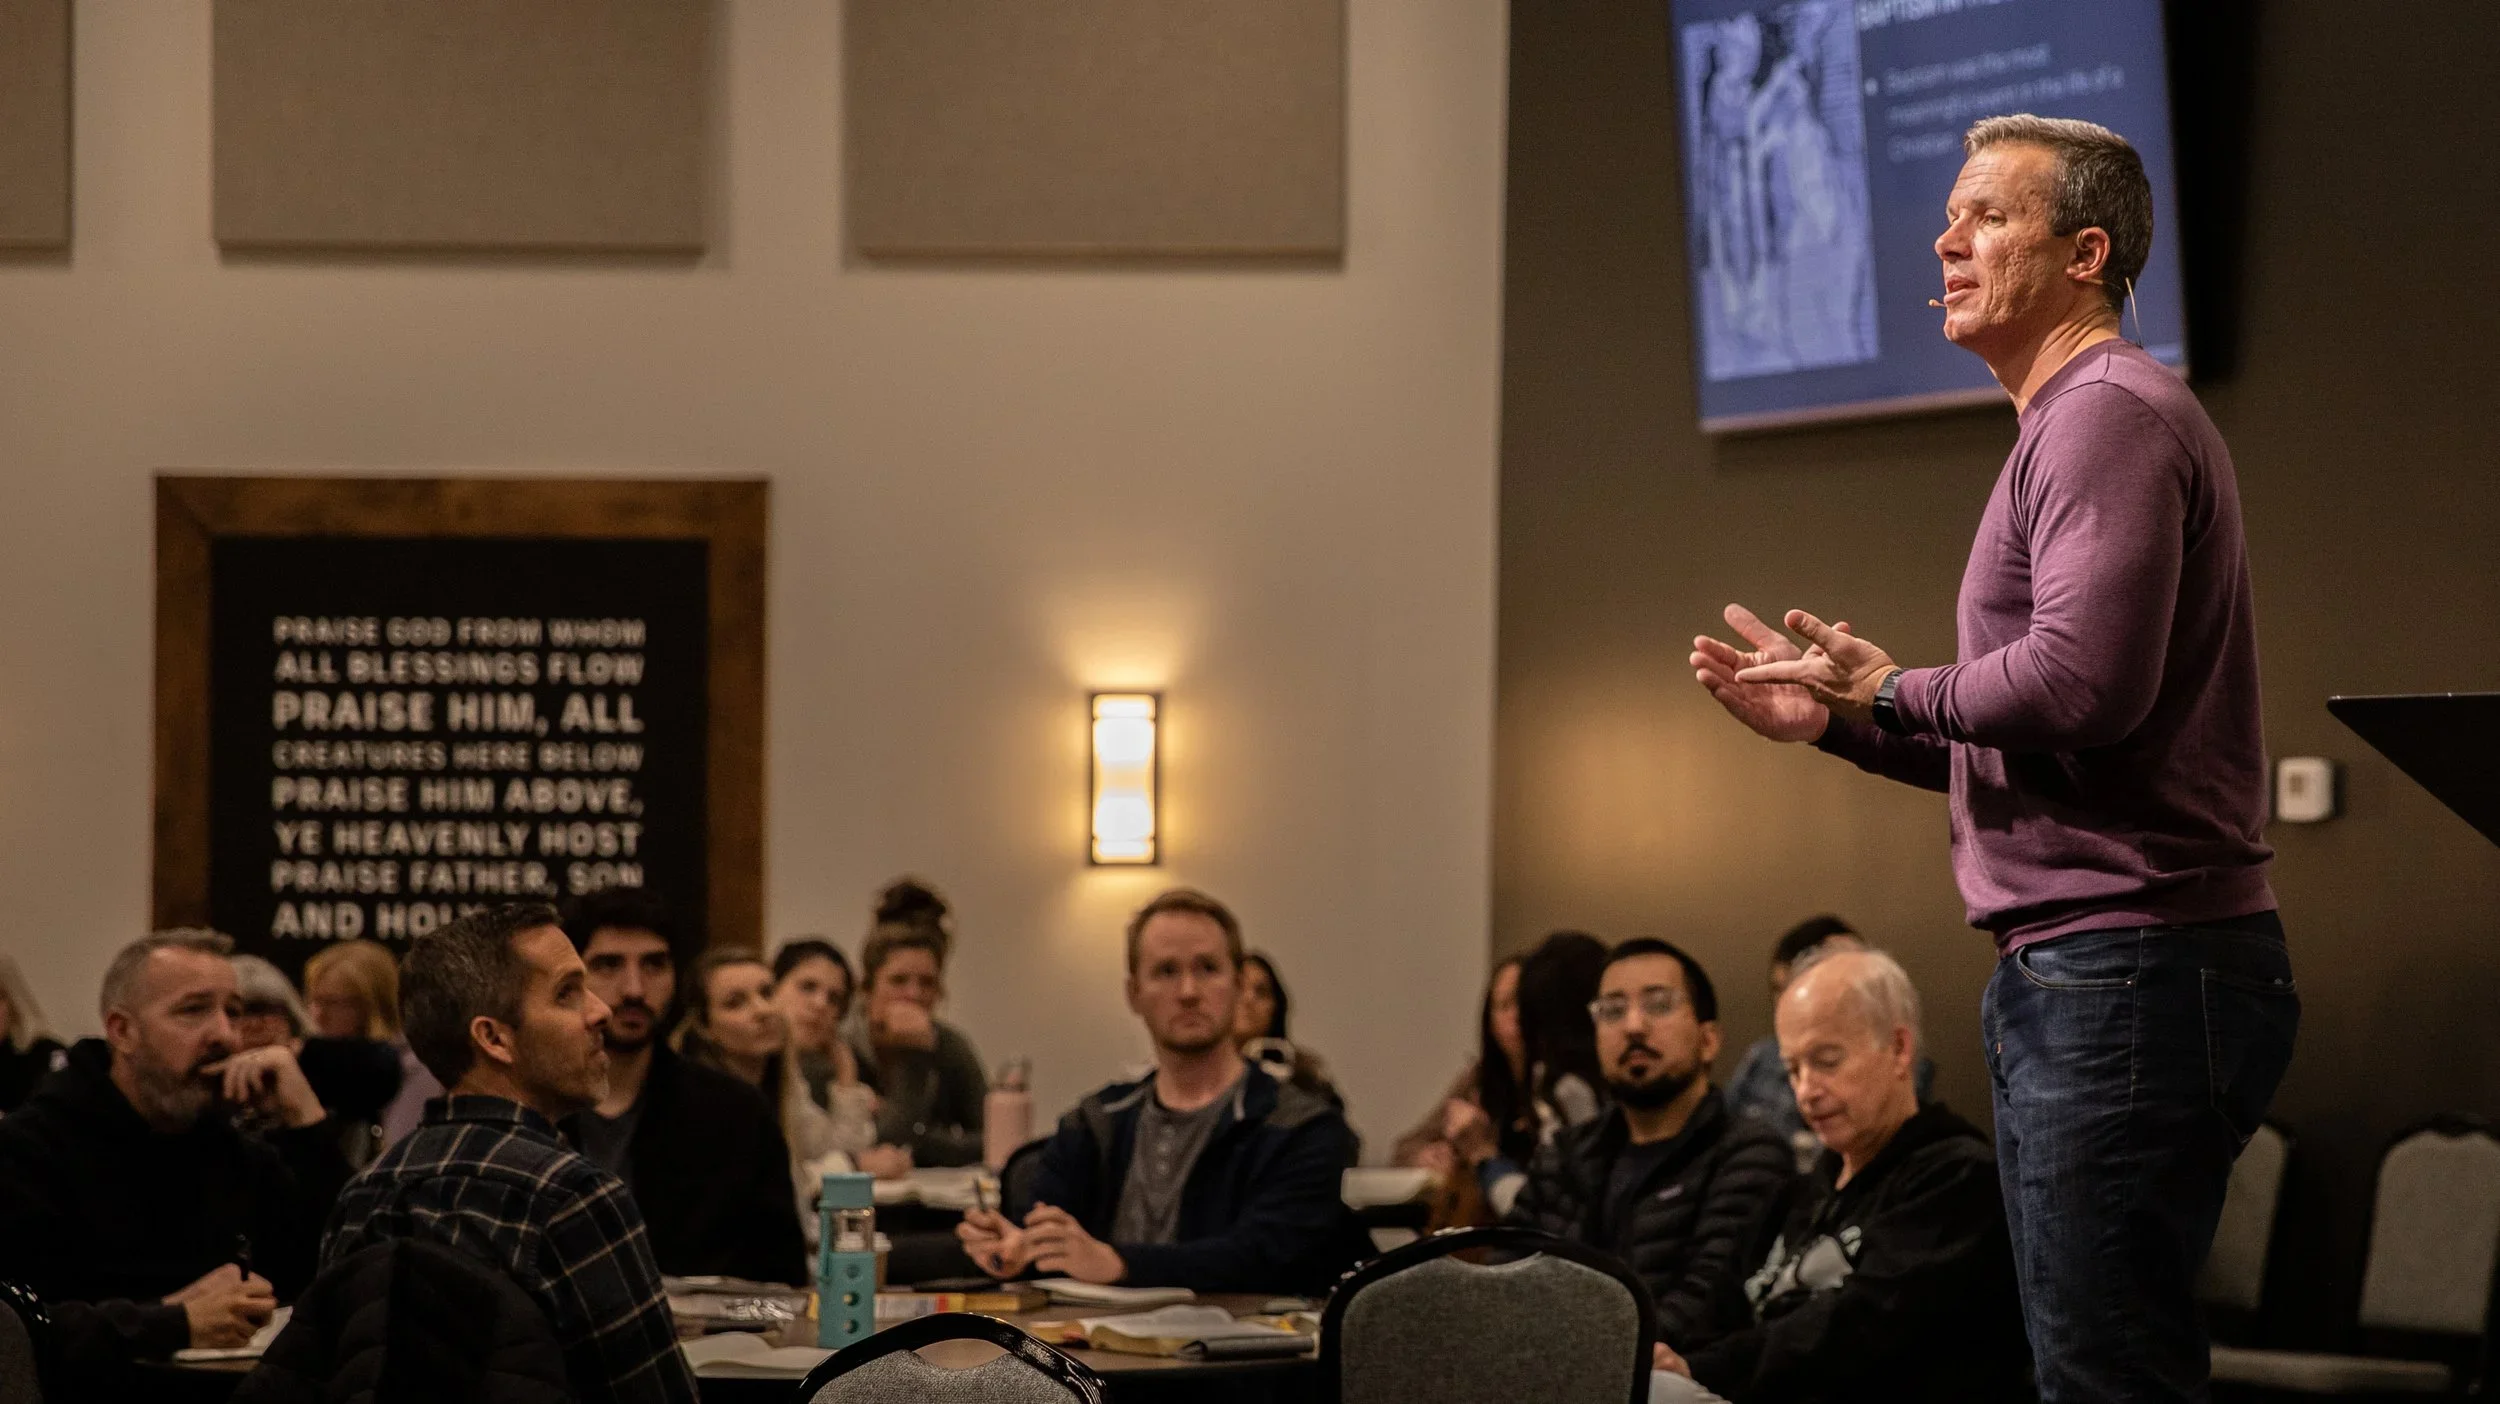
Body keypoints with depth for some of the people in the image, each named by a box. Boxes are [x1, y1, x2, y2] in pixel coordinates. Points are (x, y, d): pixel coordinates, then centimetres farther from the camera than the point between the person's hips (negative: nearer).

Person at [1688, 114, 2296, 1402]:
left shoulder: (2109, 414, -11)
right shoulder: (2069, 426, 24)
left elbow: (2082, 683, -24)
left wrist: (1895, 693, -8)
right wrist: (1832, 717, 19)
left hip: (2129, 967, -11)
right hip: (2078, 973, 11)